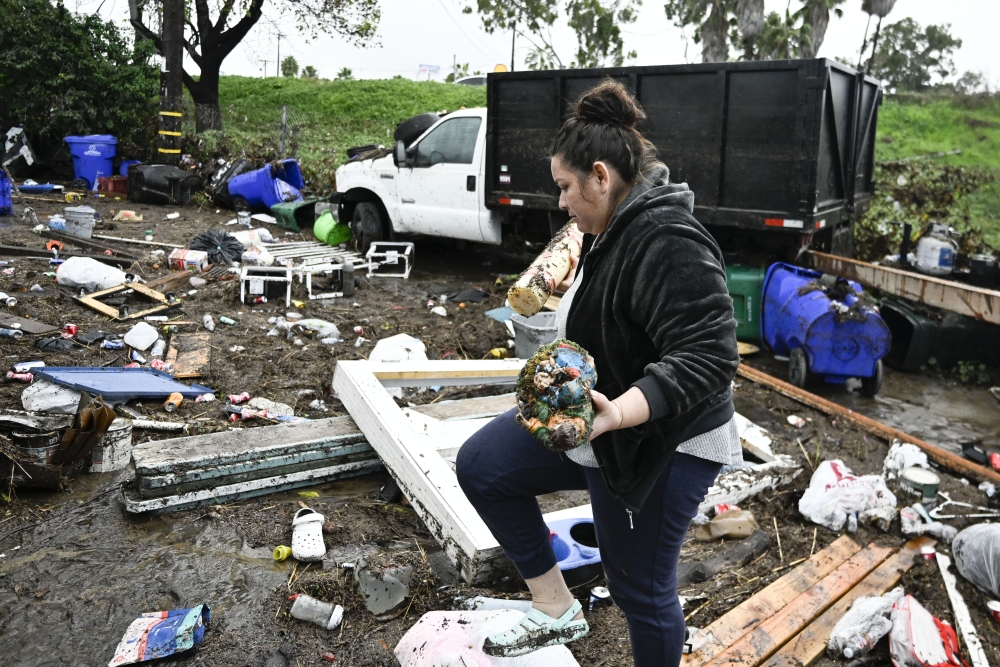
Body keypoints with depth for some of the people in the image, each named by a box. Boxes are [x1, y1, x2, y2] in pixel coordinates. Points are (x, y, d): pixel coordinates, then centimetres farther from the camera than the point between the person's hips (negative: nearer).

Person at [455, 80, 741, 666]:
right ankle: (556, 611, 16)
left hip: (659, 448, -10)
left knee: (641, 588, 8)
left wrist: (616, 414, -43)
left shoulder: (669, 244, -27)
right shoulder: (615, 230, 6)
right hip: (591, 420, 10)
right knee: (480, 465, 5)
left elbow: (708, 357, -34)